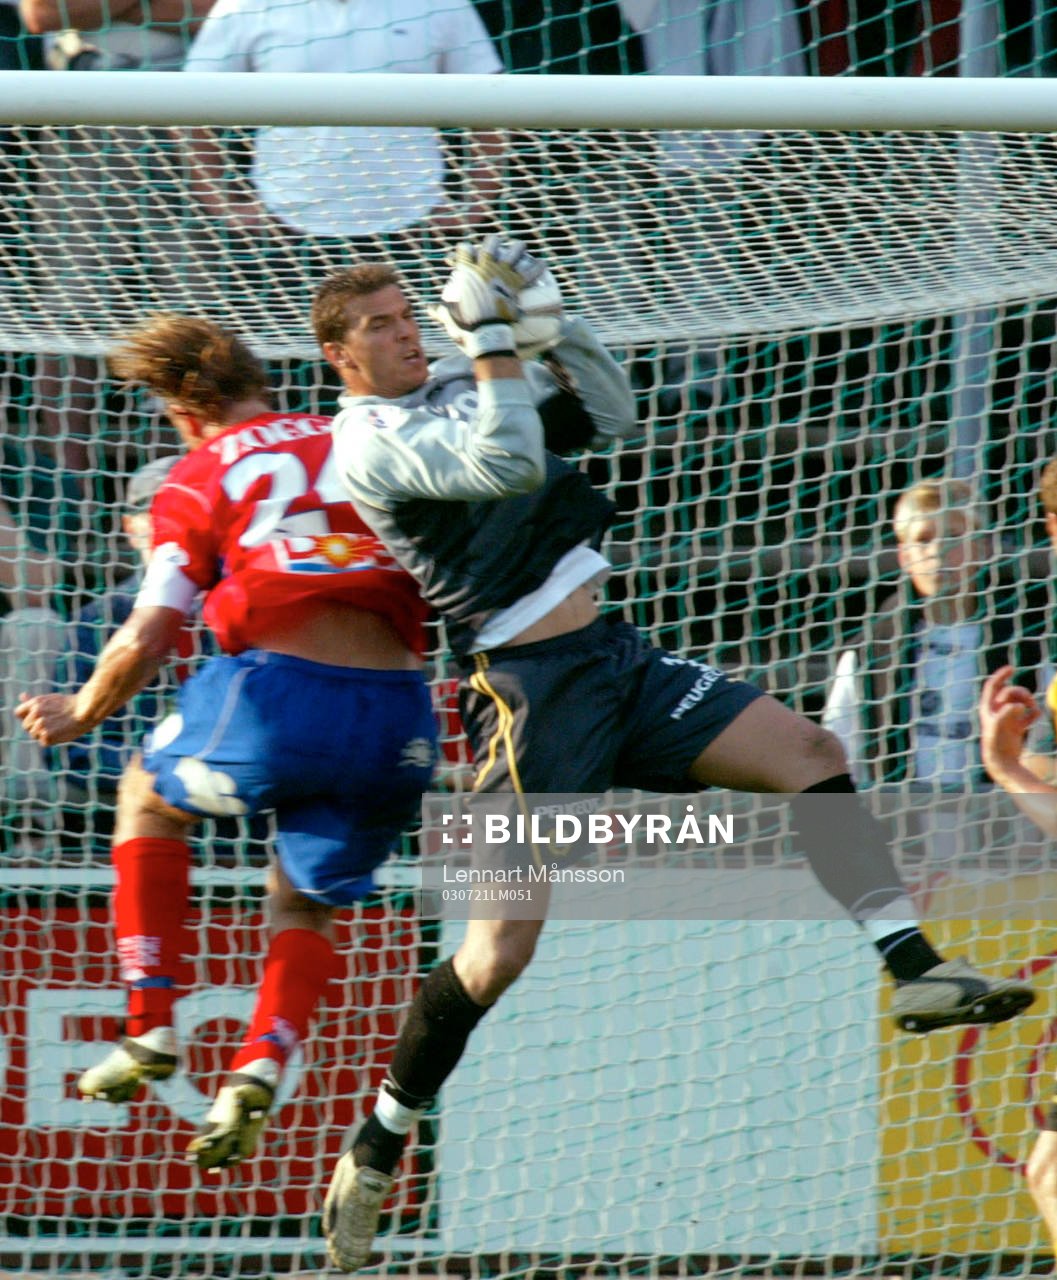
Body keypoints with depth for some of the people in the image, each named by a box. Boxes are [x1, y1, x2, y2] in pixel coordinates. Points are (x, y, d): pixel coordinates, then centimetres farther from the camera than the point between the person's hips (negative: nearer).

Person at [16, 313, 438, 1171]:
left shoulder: (199, 480, 9)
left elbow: (144, 644, 3)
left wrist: (78, 715, 19)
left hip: (280, 692, -3)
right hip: (399, 714, 3)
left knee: (149, 796, 28)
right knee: (306, 903, 25)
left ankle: (152, 1027, 19)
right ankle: (261, 1067, 0)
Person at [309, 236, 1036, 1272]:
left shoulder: (465, 387, 16)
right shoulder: (368, 443, -10)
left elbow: (608, 416, 18)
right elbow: (509, 462, -24)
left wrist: (548, 322, 6)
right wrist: (489, 331, -21)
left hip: (617, 660, 8)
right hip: (533, 687, -8)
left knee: (807, 750, -9)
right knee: (503, 945, -10)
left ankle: (912, 965, -12)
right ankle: (374, 1146, 2)